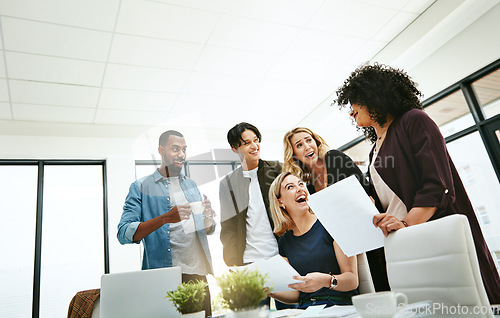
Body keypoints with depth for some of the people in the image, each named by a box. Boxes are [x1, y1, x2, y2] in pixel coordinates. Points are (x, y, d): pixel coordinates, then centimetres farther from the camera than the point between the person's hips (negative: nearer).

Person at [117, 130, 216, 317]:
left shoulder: (191, 185, 14)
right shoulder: (141, 187, -1)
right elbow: (124, 234, -12)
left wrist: (209, 217, -7)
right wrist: (165, 218, -25)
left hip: (198, 274, 5)